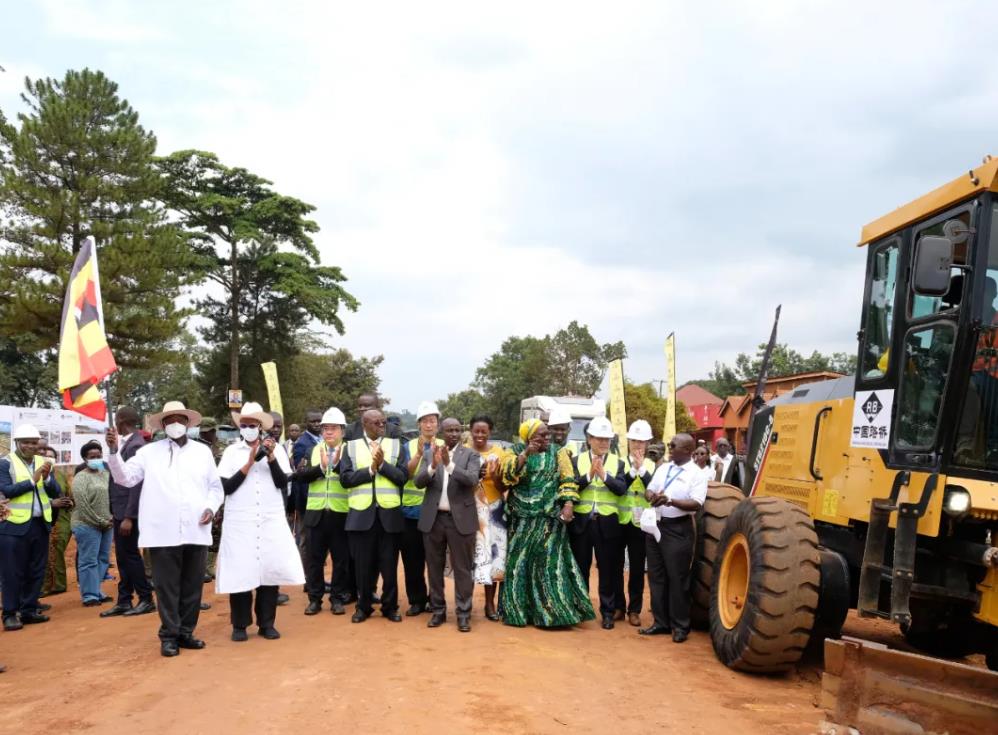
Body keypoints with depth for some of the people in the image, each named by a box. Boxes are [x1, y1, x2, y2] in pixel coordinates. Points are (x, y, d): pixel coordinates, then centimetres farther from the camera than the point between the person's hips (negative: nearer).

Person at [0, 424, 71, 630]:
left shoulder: (43, 462, 9)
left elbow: (56, 493, 4)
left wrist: (47, 478, -14)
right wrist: (32, 480, -18)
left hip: (40, 524, 5)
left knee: (36, 571, 9)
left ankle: (29, 610, 19)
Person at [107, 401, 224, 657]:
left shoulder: (203, 451, 12)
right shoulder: (149, 452, 7)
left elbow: (216, 486, 15)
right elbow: (125, 477, 0)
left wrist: (211, 507, -3)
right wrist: (114, 451, -13)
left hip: (196, 530, 2)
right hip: (164, 532, -2)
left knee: (192, 585, 9)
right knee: (167, 586, 2)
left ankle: (186, 632, 21)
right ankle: (169, 635, 12)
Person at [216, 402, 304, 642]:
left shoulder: (276, 449, 5)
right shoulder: (232, 451, 3)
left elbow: (283, 483, -3)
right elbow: (226, 487, -5)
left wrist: (271, 458, -13)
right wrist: (250, 463, -10)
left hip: (271, 521, 1)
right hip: (240, 522, -1)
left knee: (270, 569, 1)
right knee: (240, 572, -1)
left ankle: (266, 623, 13)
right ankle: (240, 625, 12)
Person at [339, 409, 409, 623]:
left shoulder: (396, 445, 6)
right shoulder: (351, 447, 6)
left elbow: (403, 476, -4)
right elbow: (345, 478, -4)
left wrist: (382, 464, -14)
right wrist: (370, 469, -12)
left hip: (389, 513, 0)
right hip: (361, 513, 0)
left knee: (389, 564, 6)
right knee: (363, 564, 8)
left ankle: (390, 606, 19)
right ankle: (363, 606, 22)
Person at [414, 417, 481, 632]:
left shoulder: (470, 455, -1)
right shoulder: (431, 453, 5)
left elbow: (472, 480, -17)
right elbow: (419, 482, -5)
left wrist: (449, 464, -28)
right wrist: (433, 465, -23)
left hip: (460, 519, -2)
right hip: (433, 518, 3)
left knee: (462, 568, 2)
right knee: (435, 567, 10)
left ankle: (463, 613, 9)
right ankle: (438, 610, 22)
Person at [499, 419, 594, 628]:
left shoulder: (558, 453, 7)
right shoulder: (516, 452, 5)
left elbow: (568, 481, -1)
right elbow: (508, 475, -12)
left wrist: (568, 505, -14)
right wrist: (525, 453, -21)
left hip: (550, 519, 0)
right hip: (522, 520, 1)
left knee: (549, 562, -2)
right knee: (519, 562, 4)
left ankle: (553, 611, 4)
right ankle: (518, 609, 14)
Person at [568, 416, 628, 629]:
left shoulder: (618, 463, 4)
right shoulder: (576, 460, 3)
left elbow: (621, 489, -9)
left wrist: (604, 475, -20)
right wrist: (589, 475, -19)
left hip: (607, 523, 0)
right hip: (581, 521, 0)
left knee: (608, 569, 5)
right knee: (580, 567, 9)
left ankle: (608, 612, 16)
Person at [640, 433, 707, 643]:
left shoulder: (696, 474, -8)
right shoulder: (663, 468, 10)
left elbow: (696, 504, -17)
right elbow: (648, 490, 9)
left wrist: (671, 501, -28)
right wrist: (652, 497, -14)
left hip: (678, 529, -6)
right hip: (656, 525, 6)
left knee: (677, 578, 0)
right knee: (656, 576, 11)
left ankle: (680, 626, 12)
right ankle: (661, 622, 22)